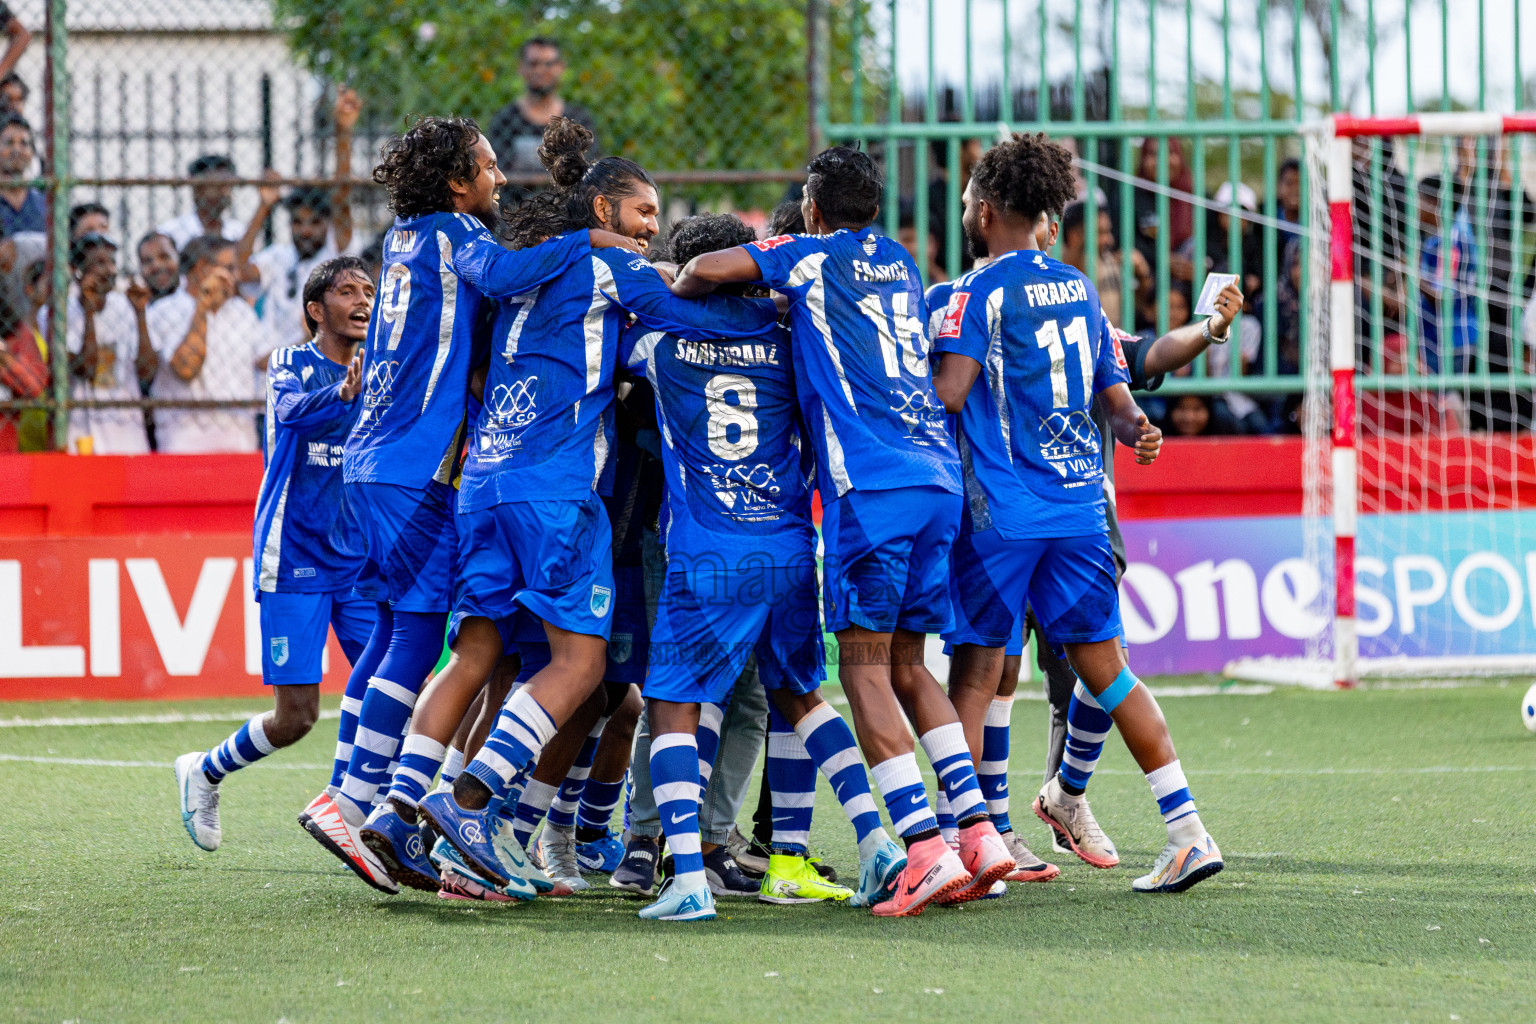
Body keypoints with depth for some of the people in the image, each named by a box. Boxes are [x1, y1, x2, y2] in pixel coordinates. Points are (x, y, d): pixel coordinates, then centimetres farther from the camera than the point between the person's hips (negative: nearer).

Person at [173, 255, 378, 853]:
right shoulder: (291, 365, -7)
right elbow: (294, 412, -30)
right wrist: (343, 394, -51)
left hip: (359, 563, 5)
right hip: (293, 564, -5)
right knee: (296, 718, -5)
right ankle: (204, 773, 21)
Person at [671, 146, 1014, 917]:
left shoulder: (811, 258, 5)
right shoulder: (899, 264, 24)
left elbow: (704, 270, -3)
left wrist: (673, 291, 17)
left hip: (870, 483, -7)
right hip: (939, 476, 7)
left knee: (865, 667, -5)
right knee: (905, 666, 13)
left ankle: (924, 846, -16)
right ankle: (978, 831, 3)